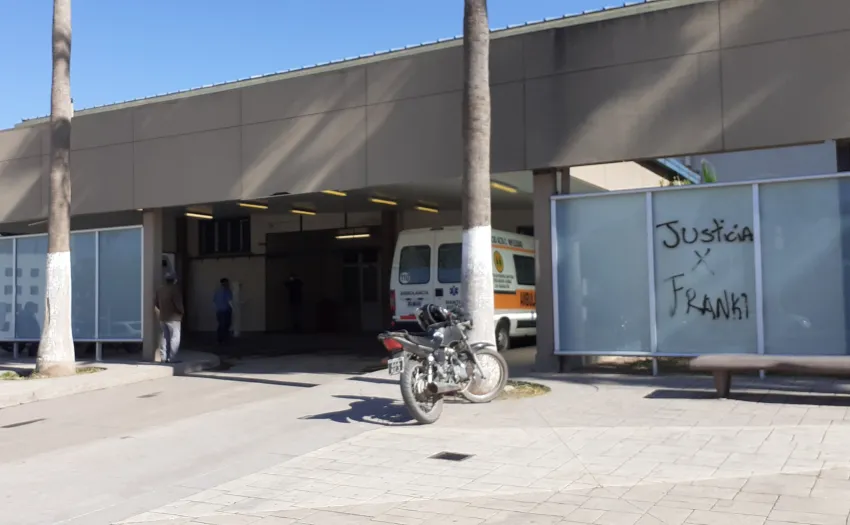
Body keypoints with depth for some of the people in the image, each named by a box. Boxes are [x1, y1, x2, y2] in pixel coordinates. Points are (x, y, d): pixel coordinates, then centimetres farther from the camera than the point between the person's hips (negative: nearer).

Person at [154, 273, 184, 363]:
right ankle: (172, 358, -7)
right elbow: (178, 304, -18)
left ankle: (163, 357, 15)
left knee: (165, 337, 14)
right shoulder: (175, 289, -13)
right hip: (173, 318, -7)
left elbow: (155, 304, 10)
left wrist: (160, 313, 19)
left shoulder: (160, 289, 8)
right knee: (175, 337, -2)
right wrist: (181, 312, -2)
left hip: (162, 318, 7)